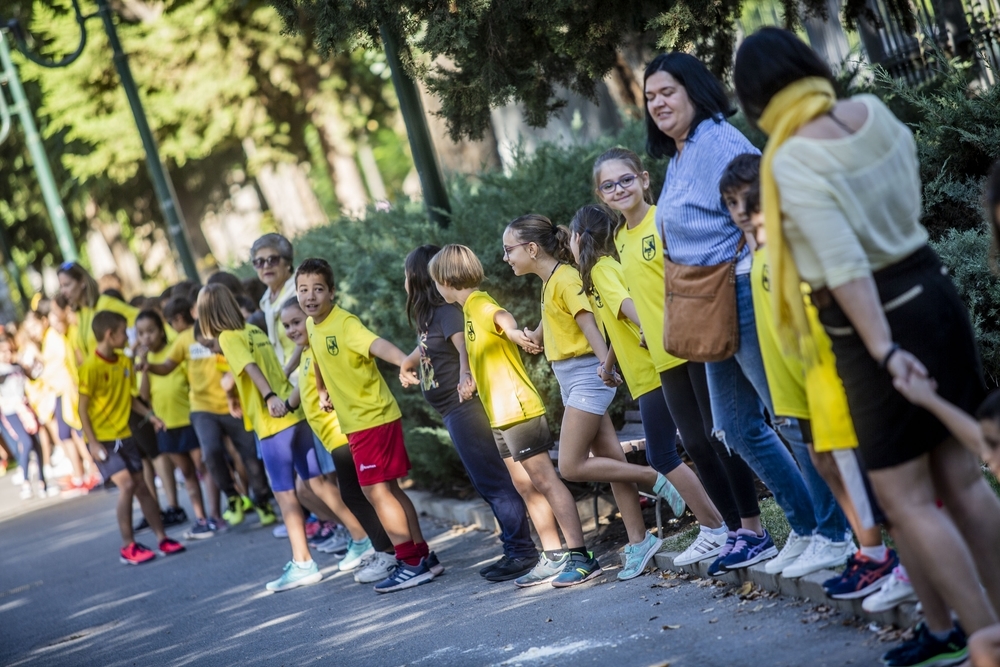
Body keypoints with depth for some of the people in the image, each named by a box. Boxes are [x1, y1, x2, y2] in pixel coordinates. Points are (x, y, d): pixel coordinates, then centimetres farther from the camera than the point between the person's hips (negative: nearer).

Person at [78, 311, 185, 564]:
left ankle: (162, 539, 16)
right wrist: (93, 442, -17)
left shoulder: (125, 362, 5)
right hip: (103, 439, -7)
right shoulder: (90, 367, -15)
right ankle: (128, 547, -7)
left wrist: (149, 414, 1)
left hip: (124, 436, 7)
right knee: (126, 484, -16)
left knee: (142, 487, 9)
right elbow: (83, 408, -13)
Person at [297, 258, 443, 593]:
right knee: (388, 489, 13)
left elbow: (377, 344, -40)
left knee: (375, 490, -9)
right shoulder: (311, 325, 4)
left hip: (374, 418, -9)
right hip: (355, 421, 9)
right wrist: (323, 392, 30)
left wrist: (405, 362, -57)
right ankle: (423, 555, 20)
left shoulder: (345, 323, -21)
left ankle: (411, 564, -4)